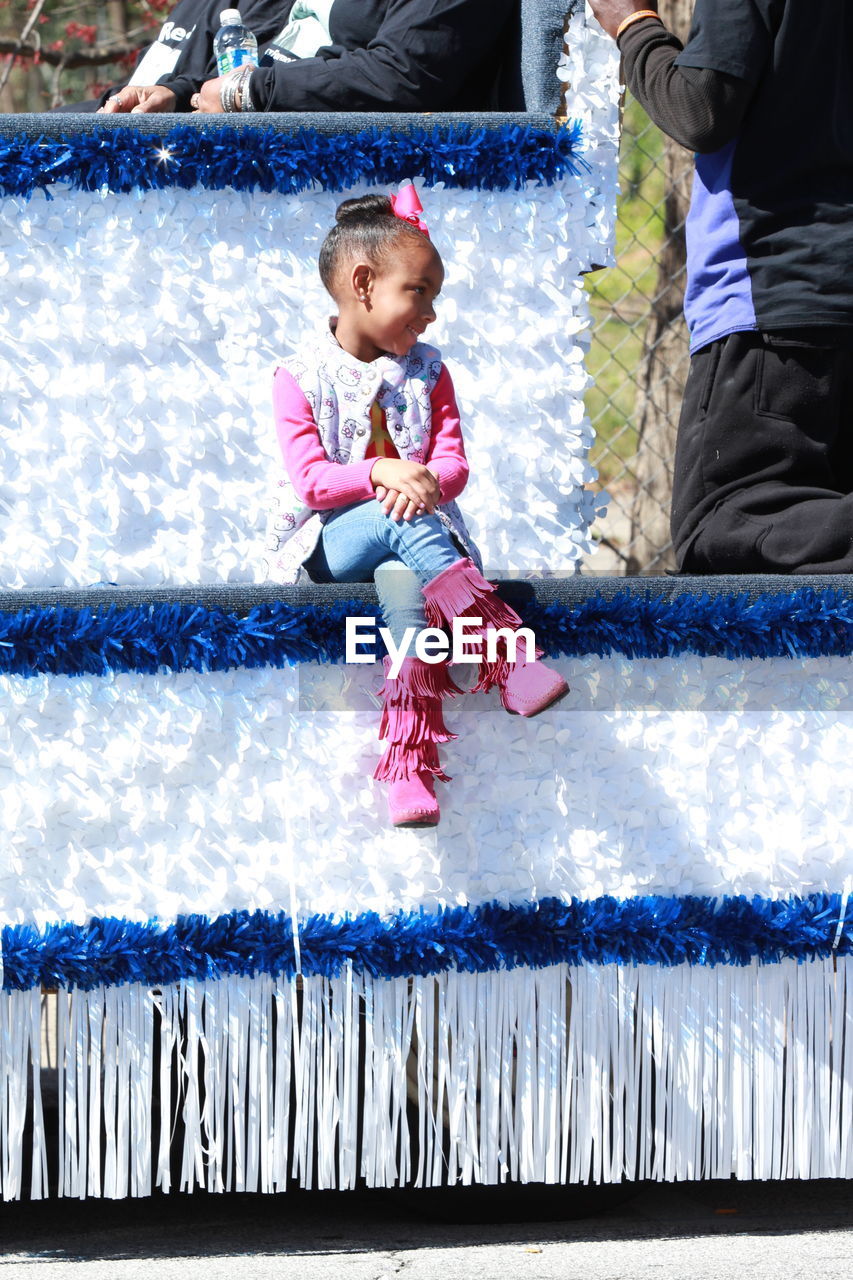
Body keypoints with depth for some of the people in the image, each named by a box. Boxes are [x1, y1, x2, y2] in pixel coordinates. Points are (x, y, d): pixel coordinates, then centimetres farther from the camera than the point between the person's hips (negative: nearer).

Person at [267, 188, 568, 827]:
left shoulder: (427, 372, 13)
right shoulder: (300, 378, 2)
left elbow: (455, 465, 4)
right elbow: (310, 480, -9)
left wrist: (427, 480, -21)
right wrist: (380, 473, -26)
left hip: (412, 533, 2)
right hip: (330, 542, -2)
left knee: (402, 578, -36)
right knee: (401, 522, -37)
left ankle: (410, 759, -50)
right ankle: (508, 653, -47)